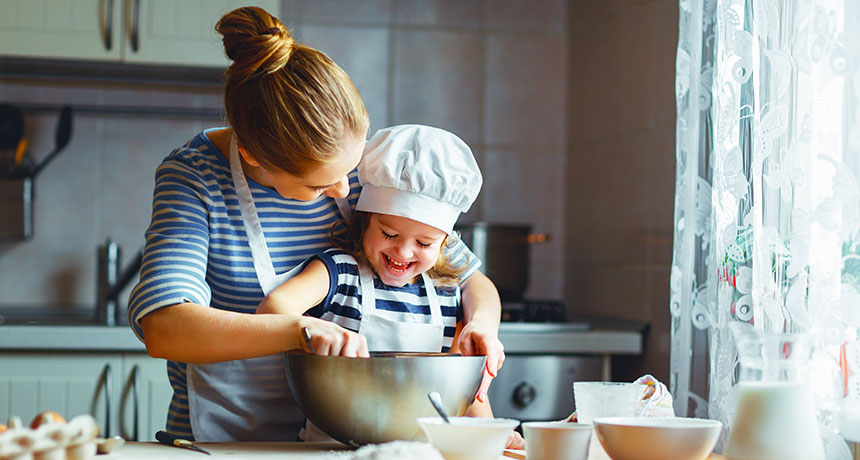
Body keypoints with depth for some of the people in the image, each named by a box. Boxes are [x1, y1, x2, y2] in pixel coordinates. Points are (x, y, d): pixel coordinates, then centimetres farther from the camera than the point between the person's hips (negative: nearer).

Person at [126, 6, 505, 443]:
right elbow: (161, 328, -27)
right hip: (219, 440, -3)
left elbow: (469, 278, 8)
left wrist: (481, 323, -15)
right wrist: (302, 330, -36)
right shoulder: (194, 178, -13)